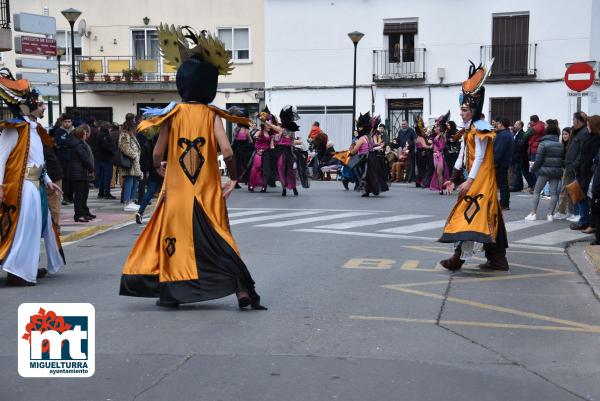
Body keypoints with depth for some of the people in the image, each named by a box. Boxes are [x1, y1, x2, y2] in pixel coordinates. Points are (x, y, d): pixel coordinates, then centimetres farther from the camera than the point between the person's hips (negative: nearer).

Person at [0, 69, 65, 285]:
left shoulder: (34, 128, 14)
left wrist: (48, 181, 21)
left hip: (36, 184, 10)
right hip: (23, 186, -10)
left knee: (39, 224, 16)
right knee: (24, 226, -10)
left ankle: (30, 267, 27)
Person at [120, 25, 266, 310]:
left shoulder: (172, 113, -5)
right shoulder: (212, 115, -5)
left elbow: (157, 154, -7)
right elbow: (227, 152, -16)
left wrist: (159, 167, 16)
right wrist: (233, 179, 0)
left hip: (177, 189, -1)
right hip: (208, 190, 1)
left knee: (172, 235, 15)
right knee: (218, 238, 9)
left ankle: (170, 293, 18)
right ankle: (243, 291, 3)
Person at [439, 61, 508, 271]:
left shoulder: (479, 129, -12)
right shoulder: (469, 130, 16)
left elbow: (480, 158, -19)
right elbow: (462, 157, 14)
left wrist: (469, 181, -25)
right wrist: (453, 179, 9)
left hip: (481, 180, -10)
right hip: (476, 180, 10)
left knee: (469, 213, -13)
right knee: (488, 217, 9)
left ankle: (458, 257, -15)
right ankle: (497, 259, 13)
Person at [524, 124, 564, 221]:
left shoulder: (543, 144, -7)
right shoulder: (560, 145, 6)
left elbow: (538, 160, -10)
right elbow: (563, 159, 5)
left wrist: (533, 168, 3)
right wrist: (560, 170, 15)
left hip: (545, 170, -4)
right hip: (557, 171, 4)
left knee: (536, 191, 4)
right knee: (554, 192, 5)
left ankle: (533, 213, -2)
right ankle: (550, 214, 1)